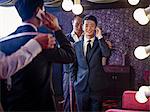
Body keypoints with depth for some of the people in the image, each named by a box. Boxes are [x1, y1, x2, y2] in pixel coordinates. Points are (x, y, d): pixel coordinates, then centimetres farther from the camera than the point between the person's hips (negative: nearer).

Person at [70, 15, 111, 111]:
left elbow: (107, 54, -20)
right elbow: (73, 66, 11)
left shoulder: (100, 43, 1)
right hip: (81, 86, 1)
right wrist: (74, 81, 5)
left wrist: (100, 37, -17)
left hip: (97, 87, -1)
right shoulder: (76, 45, 6)